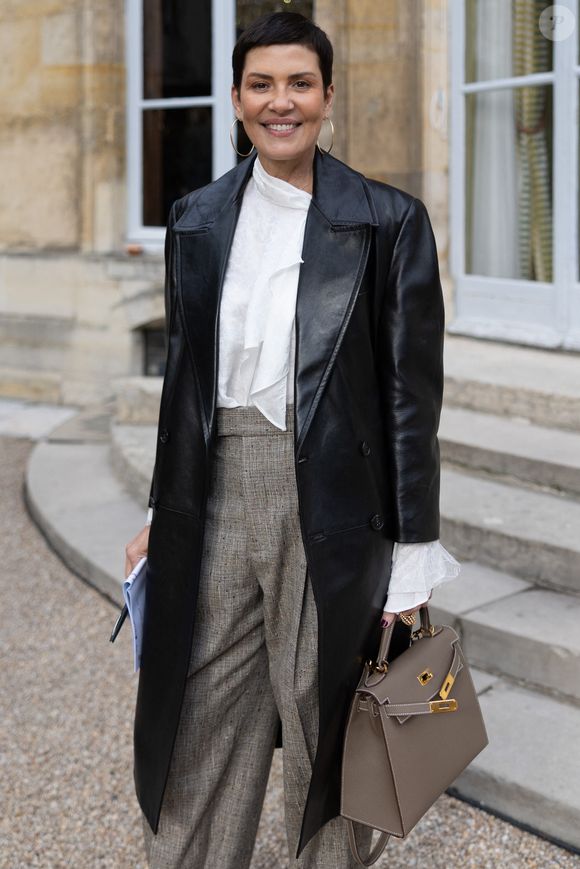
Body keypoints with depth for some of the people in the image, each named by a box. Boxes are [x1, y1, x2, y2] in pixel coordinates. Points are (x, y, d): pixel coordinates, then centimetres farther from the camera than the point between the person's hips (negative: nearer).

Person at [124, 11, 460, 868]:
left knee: (323, 719, 9)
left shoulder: (389, 221, -3)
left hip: (332, 499, -3)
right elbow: (184, 375, 15)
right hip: (216, 490, 4)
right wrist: (161, 513, 14)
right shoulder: (196, 219, 9)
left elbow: (412, 391, -4)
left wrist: (412, 549, -5)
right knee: (200, 719, 10)